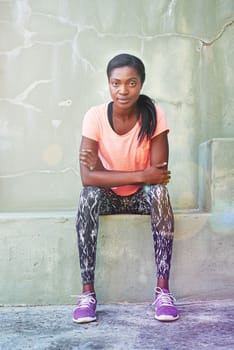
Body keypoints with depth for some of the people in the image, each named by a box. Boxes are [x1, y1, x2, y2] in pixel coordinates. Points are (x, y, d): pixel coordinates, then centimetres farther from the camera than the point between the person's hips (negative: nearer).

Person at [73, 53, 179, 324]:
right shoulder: (95, 116, -18)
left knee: (159, 191, -31)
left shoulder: (154, 115, -17)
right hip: (108, 197, 0)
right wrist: (141, 175, -32)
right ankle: (88, 291, -24)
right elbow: (87, 177, -27)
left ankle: (162, 288, -25)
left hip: (142, 196, 0)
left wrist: (105, 172, -25)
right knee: (89, 194, -32)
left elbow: (158, 174, -21)